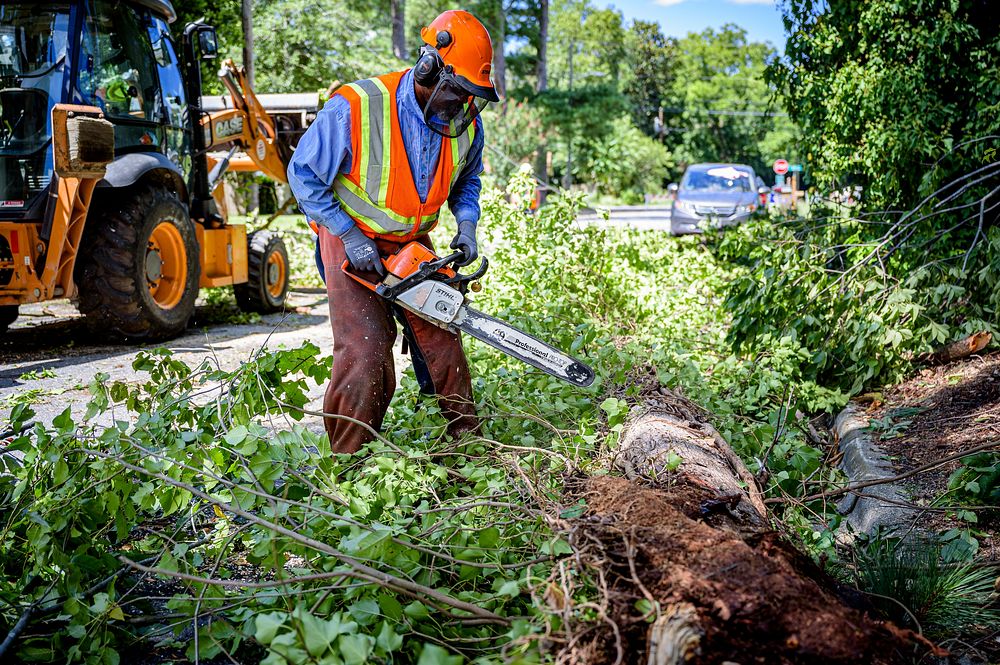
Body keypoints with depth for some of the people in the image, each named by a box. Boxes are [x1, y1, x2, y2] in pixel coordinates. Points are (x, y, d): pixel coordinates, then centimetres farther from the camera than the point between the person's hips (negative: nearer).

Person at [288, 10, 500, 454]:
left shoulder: (466, 120, -8)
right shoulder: (356, 108, -26)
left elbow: (467, 178, 13)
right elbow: (303, 175, -15)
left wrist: (466, 225, -5)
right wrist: (350, 236, -17)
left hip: (412, 243, 5)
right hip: (352, 241, -5)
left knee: (442, 341, 2)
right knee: (364, 354, -13)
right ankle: (348, 462, 1)